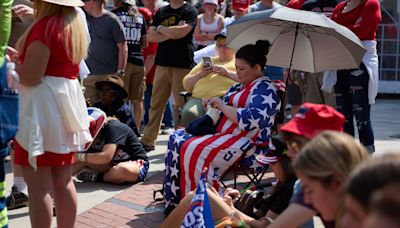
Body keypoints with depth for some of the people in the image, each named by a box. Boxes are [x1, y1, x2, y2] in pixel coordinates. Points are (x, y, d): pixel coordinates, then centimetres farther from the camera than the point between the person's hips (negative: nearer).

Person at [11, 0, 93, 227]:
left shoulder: (45, 26, -15)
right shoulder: (74, 24, 12)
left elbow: (31, 77, -20)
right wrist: (21, 57, 17)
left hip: (42, 106, -9)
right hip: (66, 102, 9)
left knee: (39, 185, -3)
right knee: (63, 181, 14)